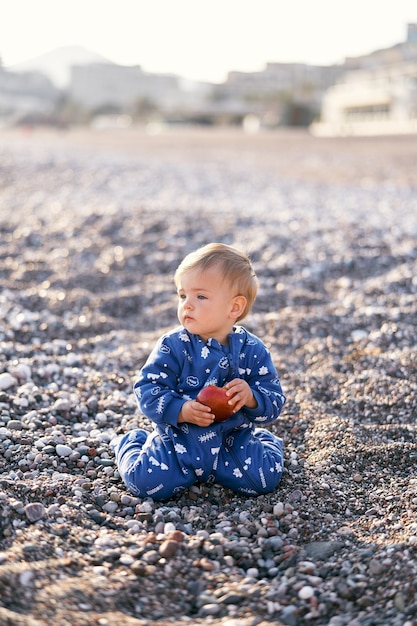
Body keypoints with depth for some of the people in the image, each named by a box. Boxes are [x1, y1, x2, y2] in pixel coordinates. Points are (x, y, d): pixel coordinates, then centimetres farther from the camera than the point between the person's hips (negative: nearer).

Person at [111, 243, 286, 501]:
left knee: (264, 479, -16)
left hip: (234, 437, 2)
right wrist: (182, 410, -28)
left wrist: (251, 396, -25)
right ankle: (134, 443, 16)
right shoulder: (173, 346, -11)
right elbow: (148, 391, -11)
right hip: (181, 437, -1)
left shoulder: (253, 350, -6)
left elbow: (275, 401, -3)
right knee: (148, 481, -20)